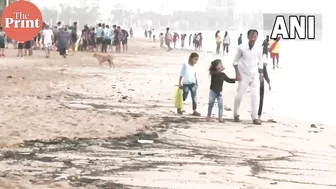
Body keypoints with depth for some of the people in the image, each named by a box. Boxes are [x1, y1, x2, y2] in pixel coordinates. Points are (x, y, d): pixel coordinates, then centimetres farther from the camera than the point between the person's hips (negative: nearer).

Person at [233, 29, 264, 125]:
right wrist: (237, 73, -9)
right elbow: (235, 61, -3)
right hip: (244, 75, -2)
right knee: (239, 95, 6)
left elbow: (259, 62, 9)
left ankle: (255, 117, 1)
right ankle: (236, 114, 27)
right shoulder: (241, 48, -13)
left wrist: (261, 73, 6)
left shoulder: (258, 49, -6)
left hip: (255, 75, 2)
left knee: (256, 96, -6)